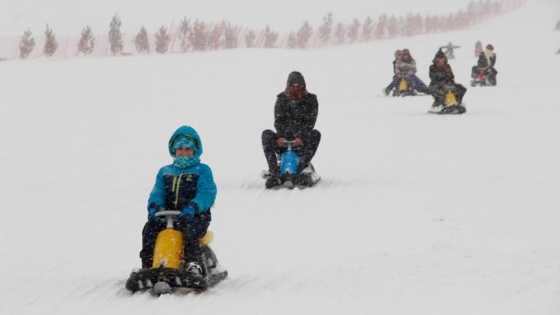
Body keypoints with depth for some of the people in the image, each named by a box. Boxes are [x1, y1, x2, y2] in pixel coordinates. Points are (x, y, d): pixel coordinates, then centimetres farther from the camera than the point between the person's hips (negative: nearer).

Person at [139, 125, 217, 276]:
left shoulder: (202, 170, 9)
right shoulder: (164, 172, 24)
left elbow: (207, 194, -6)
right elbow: (157, 193, 13)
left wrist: (193, 207, -27)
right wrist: (154, 206, -13)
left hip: (195, 215, -4)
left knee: (189, 229, -39)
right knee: (150, 228, -26)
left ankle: (193, 263, -46)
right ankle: (147, 266, -25)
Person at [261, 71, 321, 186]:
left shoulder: (311, 100, 4)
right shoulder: (282, 99, 9)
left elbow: (310, 122, -7)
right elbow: (278, 120, -2)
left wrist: (301, 137, -25)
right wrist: (280, 136, -22)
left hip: (302, 141, -1)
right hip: (283, 139, 1)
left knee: (316, 134, -30)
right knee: (266, 134, -24)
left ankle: (302, 167, -42)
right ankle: (273, 170, -36)